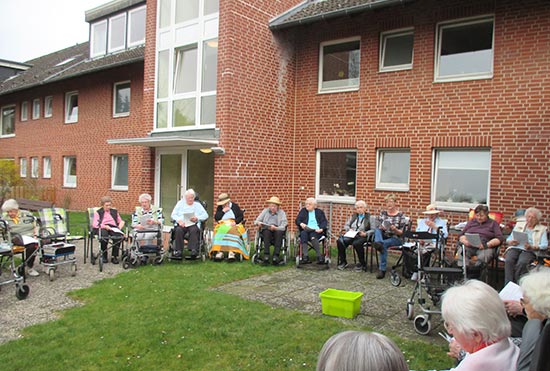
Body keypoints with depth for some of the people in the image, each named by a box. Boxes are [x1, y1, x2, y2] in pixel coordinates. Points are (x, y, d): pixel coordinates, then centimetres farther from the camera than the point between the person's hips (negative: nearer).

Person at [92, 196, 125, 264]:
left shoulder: (114, 212, 29)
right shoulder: (98, 212, 18)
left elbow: (121, 221, 27)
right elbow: (95, 224, 4)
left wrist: (120, 225, 2)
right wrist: (104, 226, -13)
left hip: (113, 227, 2)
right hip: (102, 228, -2)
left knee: (119, 236, -35)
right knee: (104, 236, -39)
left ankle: (114, 256, -27)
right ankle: (104, 255, -21)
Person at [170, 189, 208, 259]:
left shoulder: (197, 205, 20)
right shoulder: (180, 203, 21)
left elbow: (205, 215, 10)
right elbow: (173, 215, 11)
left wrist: (197, 218, -9)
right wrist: (179, 220, -10)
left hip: (193, 224, -1)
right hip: (182, 224, 1)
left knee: (194, 230, -35)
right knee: (178, 230, -32)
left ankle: (194, 250, -41)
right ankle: (178, 251, -30)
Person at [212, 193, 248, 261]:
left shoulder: (235, 206, 15)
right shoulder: (219, 208, 21)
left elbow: (241, 216, 6)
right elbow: (216, 218, 9)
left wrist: (235, 222, -12)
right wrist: (223, 211, 1)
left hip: (234, 224, -2)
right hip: (222, 225, 2)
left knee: (233, 231, -37)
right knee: (220, 231, -34)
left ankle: (231, 252, -49)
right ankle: (219, 252, -42)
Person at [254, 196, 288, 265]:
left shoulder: (282, 213, 12)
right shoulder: (265, 211, 19)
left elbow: (283, 226, -2)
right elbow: (256, 221, 12)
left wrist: (275, 228, -23)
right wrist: (258, 223, -13)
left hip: (277, 229, -1)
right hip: (266, 229, 1)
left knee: (279, 232, -36)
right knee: (267, 231, -35)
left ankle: (276, 256, -42)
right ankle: (266, 255, -42)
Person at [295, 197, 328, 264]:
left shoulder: (320, 212, 20)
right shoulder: (303, 211, 23)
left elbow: (324, 222, 8)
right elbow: (297, 220, 11)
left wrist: (321, 229, -13)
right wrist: (301, 223, -13)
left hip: (316, 231, -1)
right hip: (306, 230, 1)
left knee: (313, 235, -36)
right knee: (303, 234, -35)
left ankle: (319, 256, -41)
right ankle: (305, 256, -46)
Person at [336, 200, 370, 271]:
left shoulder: (369, 217, 8)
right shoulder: (353, 216, 23)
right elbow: (346, 225, 19)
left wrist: (365, 233, -19)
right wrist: (349, 229, -3)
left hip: (362, 236, -4)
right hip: (351, 235, 4)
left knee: (356, 243, -38)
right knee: (340, 241, -24)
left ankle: (362, 264, -16)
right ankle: (343, 262, -8)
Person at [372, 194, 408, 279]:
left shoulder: (401, 215, 1)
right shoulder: (383, 213, 11)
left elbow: (401, 232, -1)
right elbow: (378, 227, 9)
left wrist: (395, 229, -22)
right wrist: (381, 228, -15)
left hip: (395, 238, -3)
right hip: (383, 236, 4)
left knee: (384, 244, -33)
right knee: (377, 230, -24)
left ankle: (382, 269, -31)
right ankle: (379, 243, -55)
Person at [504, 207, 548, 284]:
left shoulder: (542, 229, 18)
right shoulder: (519, 224, 24)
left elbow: (544, 245, 4)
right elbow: (508, 239, 21)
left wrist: (532, 247, -15)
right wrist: (511, 242, -5)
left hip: (529, 251, -2)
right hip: (515, 248, 2)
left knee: (521, 263, -36)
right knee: (509, 261, -33)